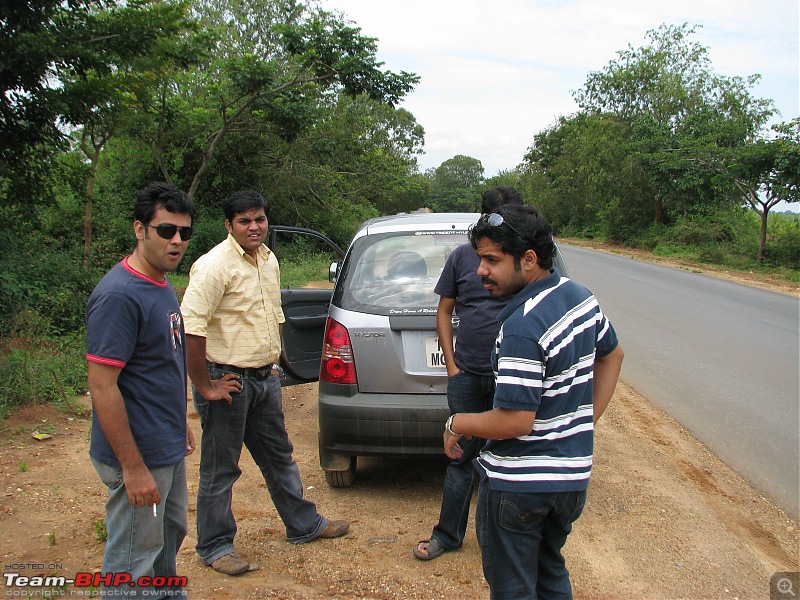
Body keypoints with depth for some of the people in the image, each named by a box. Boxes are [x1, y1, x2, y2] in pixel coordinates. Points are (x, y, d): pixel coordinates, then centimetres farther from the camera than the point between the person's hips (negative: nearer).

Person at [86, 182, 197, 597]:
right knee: (134, 564, 6)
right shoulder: (119, 295, -22)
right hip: (139, 456, -9)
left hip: (168, 449, 9)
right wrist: (133, 467, -23)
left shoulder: (162, 286, 7)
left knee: (170, 536, 23)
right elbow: (102, 386, -24)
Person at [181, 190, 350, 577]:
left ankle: (304, 525, 35)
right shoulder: (215, 265, -18)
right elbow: (191, 328, -25)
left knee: (279, 456, 20)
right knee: (220, 469, 6)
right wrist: (205, 386, -22)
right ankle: (214, 547, 22)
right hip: (228, 382, -8)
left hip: (264, 379, 8)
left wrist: (272, 361, 16)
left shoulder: (268, 259, 10)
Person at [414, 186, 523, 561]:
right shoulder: (462, 256, 3)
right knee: (462, 457, 8)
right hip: (467, 375, 1)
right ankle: (448, 534, 22)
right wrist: (451, 364, 2)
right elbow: (444, 311, 8)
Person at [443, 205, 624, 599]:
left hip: (518, 483, -8)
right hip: (573, 475, 9)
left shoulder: (522, 327, -28)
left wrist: (457, 424, -11)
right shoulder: (582, 297, 0)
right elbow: (612, 356, 17)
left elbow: (514, 422, -28)